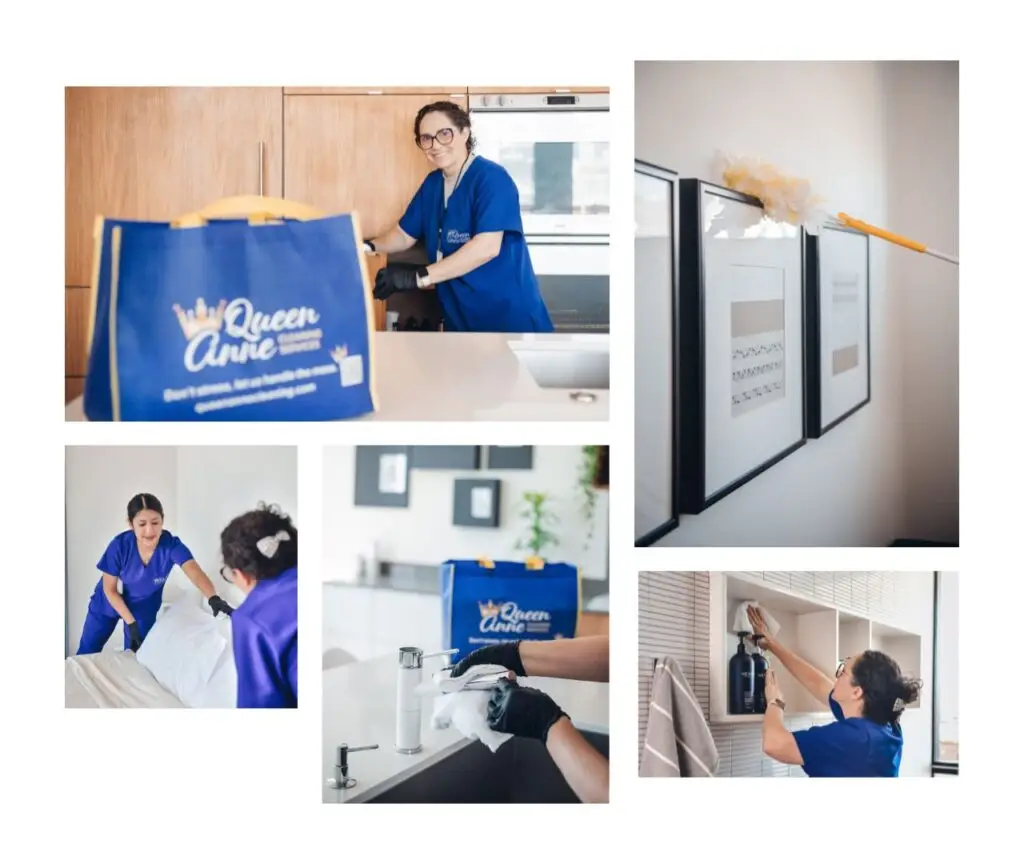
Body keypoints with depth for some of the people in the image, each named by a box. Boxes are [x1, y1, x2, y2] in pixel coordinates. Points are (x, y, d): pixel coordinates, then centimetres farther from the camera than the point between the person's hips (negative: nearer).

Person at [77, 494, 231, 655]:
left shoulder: (171, 545, -33)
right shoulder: (120, 545, -32)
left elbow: (196, 574, -49)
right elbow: (109, 589, -20)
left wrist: (213, 599, -68)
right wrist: (130, 622, -25)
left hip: (144, 606, 0)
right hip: (109, 602, 0)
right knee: (86, 653, 13)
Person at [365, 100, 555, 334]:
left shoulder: (491, 178, -15)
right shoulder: (432, 183, 10)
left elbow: (487, 247, -26)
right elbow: (404, 235, 16)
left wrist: (419, 276, -30)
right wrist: (368, 247, -5)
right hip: (459, 317, 7)